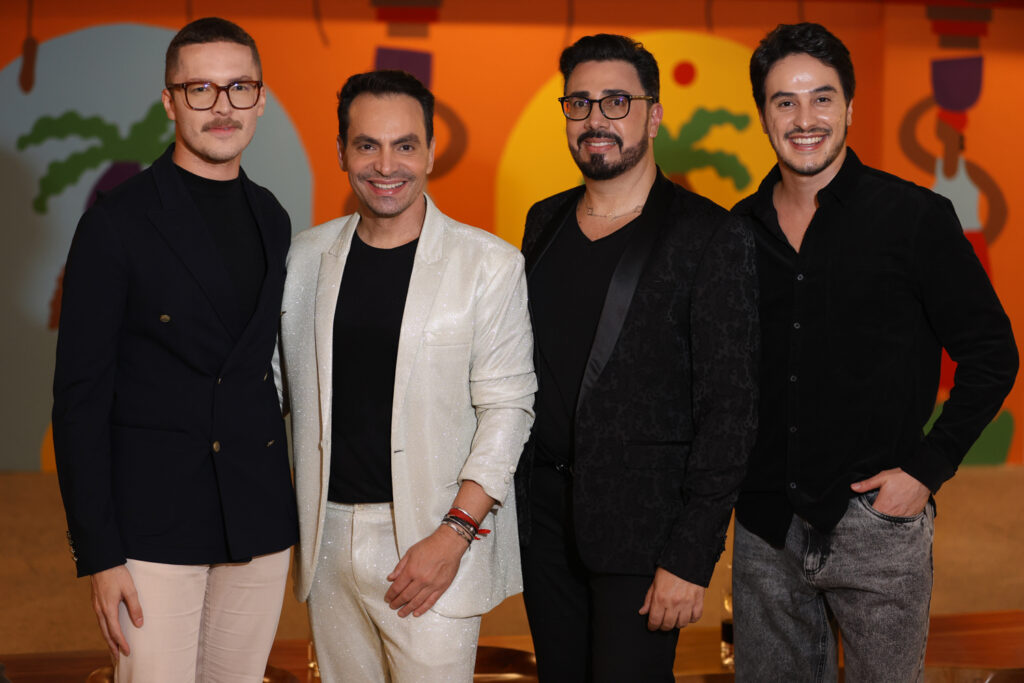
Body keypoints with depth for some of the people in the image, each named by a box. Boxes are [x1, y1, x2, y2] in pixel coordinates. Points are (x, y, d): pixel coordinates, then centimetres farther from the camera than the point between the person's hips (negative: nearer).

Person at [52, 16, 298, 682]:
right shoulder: (117, 223, -6)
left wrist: (279, 501, 12)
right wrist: (99, 552, -12)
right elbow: (80, 396, -7)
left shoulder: (273, 220, 11)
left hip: (260, 523, 5)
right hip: (154, 525, -5)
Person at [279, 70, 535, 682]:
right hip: (329, 535, 4)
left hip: (432, 539, -4)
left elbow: (507, 407, -7)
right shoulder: (307, 256, 8)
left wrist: (453, 534, -14)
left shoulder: (490, 264, -5)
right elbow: (284, 383, 15)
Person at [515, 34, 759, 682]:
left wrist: (692, 558, -16)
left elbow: (730, 408, -12)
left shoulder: (710, 238, -9)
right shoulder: (544, 222, 10)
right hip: (544, 516, 6)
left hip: (643, 529, -5)